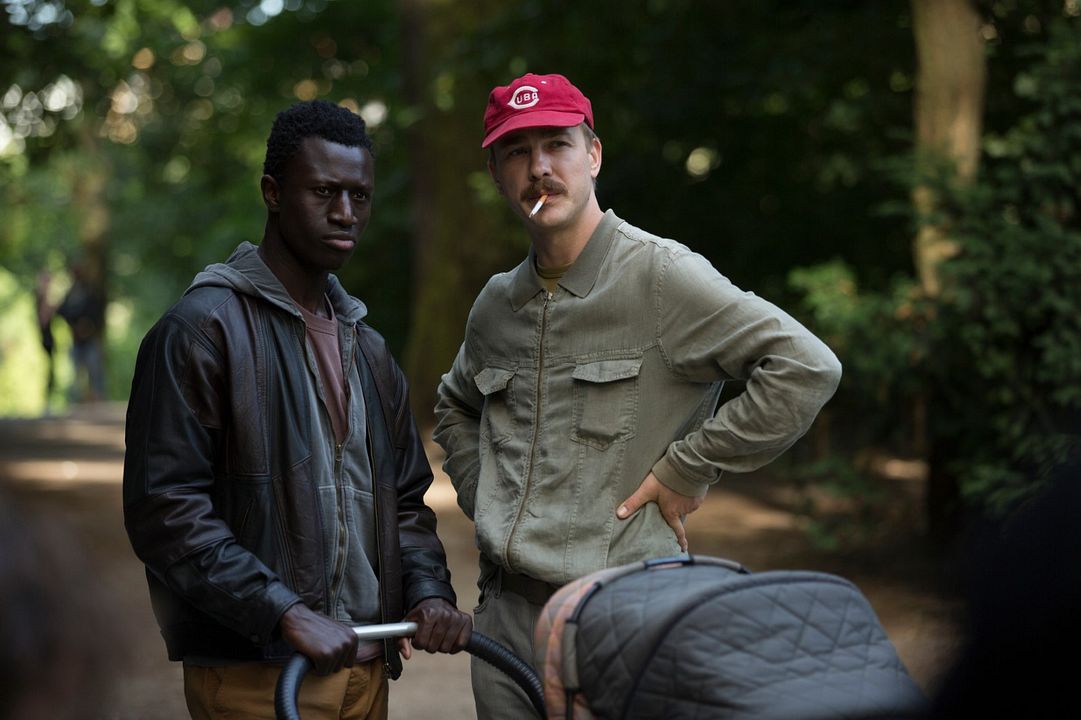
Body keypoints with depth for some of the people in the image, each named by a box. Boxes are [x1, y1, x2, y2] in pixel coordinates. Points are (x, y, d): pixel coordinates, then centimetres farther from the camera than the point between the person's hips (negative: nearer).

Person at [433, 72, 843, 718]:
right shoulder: (497, 304, 12)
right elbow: (455, 408, 32)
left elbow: (808, 369, -17)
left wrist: (685, 471, -13)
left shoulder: (661, 275, -9)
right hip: (504, 612, 6)